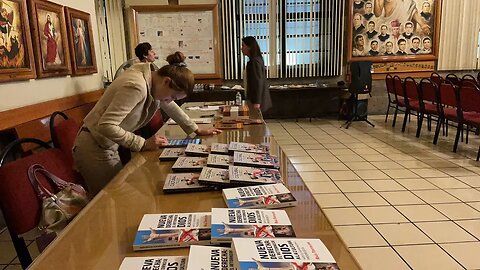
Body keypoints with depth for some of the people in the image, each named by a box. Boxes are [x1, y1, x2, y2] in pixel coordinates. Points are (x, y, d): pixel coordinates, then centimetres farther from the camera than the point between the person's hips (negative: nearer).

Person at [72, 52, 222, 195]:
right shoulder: (136, 87, -28)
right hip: (95, 149, -8)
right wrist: (143, 144, -28)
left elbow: (171, 107, 16)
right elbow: (106, 125, -31)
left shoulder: (153, 80, -1)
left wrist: (197, 130, 16)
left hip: (109, 146, 9)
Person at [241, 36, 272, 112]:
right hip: (255, 98, 10)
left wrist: (257, 102, -21)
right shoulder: (257, 59, 12)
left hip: (256, 100, -10)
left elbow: (258, 82, -21)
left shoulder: (254, 62, -18)